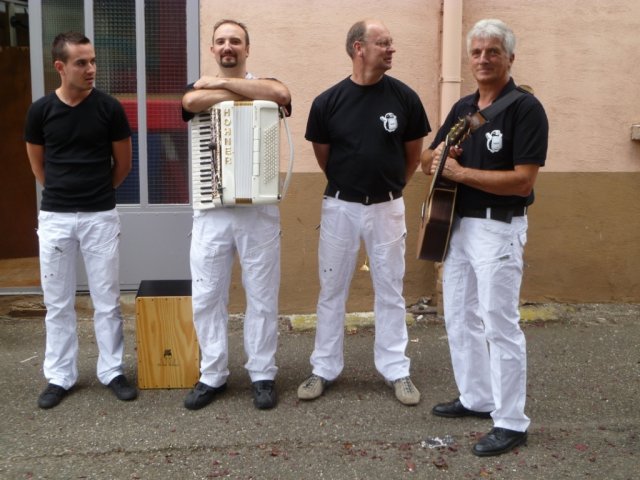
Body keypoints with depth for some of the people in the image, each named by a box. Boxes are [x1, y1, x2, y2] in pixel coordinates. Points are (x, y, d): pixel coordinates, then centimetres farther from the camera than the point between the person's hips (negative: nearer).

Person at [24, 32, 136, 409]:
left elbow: (124, 163, 6)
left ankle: (112, 371, 19)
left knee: (107, 300, 6)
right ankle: (60, 377, 20)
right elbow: (38, 164, 12)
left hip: (101, 216, -1)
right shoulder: (41, 110, -3)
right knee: (58, 302, 9)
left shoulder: (109, 108, -6)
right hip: (55, 217, 1)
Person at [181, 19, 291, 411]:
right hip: (210, 210, 2)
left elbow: (281, 94, -19)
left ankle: (263, 375, 17)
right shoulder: (201, 88, 11)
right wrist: (247, 93, -10)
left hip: (260, 208, -1)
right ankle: (212, 375, 19)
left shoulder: (264, 84, 7)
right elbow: (193, 102, -15)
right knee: (206, 297, 5)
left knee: (262, 296, 4)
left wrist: (223, 83, -11)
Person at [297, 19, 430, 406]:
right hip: (340, 206, 0)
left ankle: (397, 370, 20)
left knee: (390, 291, 8)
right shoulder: (328, 101, -7)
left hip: (387, 207, 0)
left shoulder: (404, 98, -5)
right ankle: (324, 370, 21)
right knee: (332, 290, 9)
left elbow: (414, 153, 7)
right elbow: (322, 154, 7)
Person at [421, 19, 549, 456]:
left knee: (500, 325, -5)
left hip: (498, 229, -8)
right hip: (456, 224, 8)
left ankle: (511, 423, 5)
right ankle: (476, 399, 31)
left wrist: (460, 172, -20)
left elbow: (523, 181, -21)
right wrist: (436, 157, -8)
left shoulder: (525, 109, -12)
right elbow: (428, 159, 16)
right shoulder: (462, 107, 11)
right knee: (460, 318, 15)